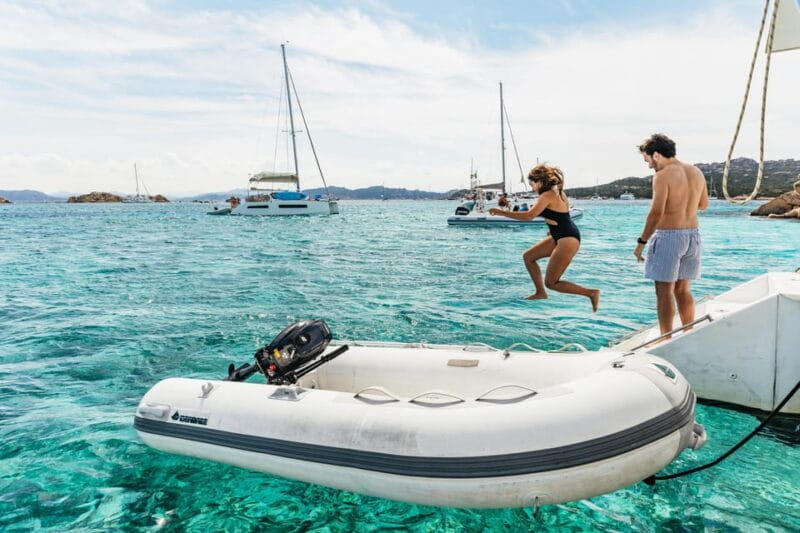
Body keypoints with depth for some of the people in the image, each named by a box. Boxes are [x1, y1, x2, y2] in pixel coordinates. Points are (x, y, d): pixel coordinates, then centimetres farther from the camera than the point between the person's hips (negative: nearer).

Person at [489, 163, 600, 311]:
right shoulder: (557, 192, 11)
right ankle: (540, 293, 22)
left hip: (568, 240, -10)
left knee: (551, 282, -3)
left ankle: (591, 293, 0)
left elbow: (529, 215, -30)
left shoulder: (547, 195, -18)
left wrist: (501, 212, -25)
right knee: (528, 256, 15)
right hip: (559, 237, 10)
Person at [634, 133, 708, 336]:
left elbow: (656, 212, -19)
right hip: (693, 235, 7)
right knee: (683, 290, 17)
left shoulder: (663, 176, -14)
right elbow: (703, 204, 20)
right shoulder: (696, 172, 8)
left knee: (664, 291, 1)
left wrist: (641, 241, -12)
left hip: (668, 236, -7)